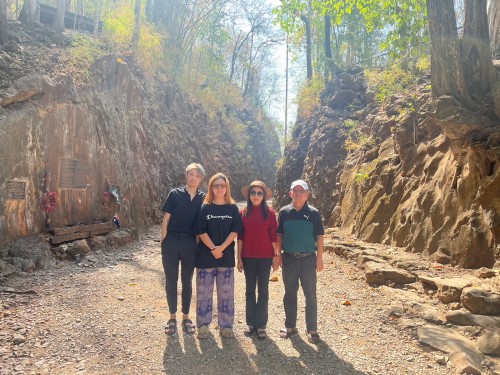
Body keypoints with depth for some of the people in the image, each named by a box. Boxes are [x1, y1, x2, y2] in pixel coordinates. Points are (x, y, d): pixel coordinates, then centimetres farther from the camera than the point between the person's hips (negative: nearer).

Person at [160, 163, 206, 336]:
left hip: (190, 243, 1)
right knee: (171, 280, 6)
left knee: (187, 281, 11)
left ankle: (186, 317, 24)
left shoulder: (203, 199, 4)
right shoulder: (175, 194, -2)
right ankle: (172, 318, 21)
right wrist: (164, 242, -4)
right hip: (172, 241, -1)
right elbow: (165, 220, -1)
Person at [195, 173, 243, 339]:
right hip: (206, 255, -1)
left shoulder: (233, 208, 4)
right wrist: (213, 248, -15)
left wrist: (221, 247, -14)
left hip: (226, 256, 1)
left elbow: (235, 231, -3)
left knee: (226, 291, 6)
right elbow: (201, 231, -4)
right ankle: (203, 324, 17)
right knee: (204, 291, 4)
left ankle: (226, 325, 18)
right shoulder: (204, 208, 2)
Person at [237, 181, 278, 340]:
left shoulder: (269, 213, -3)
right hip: (248, 257, 2)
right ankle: (251, 323, 21)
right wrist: (239, 257, 0)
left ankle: (261, 325, 15)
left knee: (263, 290, 6)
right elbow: (240, 236, 2)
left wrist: (276, 256, -3)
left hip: (265, 257, -1)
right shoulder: (243, 213, 1)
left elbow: (273, 236, -2)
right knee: (250, 290, 10)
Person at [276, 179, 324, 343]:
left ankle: (312, 329, 17)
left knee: (310, 295, 5)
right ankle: (290, 326, 26)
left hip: (308, 258, -1)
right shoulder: (284, 212, 1)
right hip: (289, 258, 2)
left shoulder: (313, 213, -2)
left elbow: (319, 237, 0)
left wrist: (319, 258, -3)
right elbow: (279, 235, 7)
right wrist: (278, 255, 2)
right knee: (289, 293, 12)